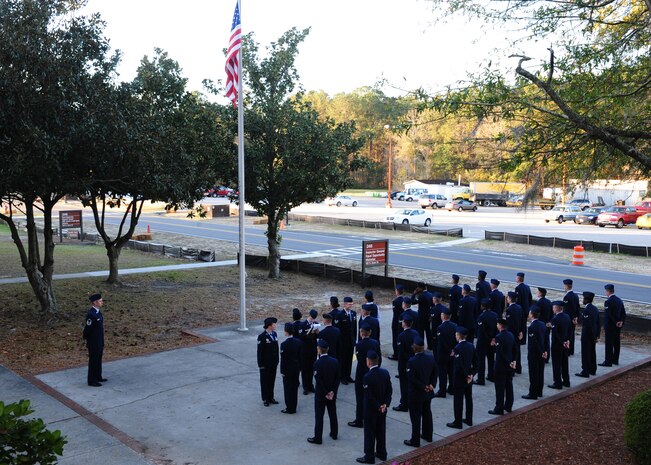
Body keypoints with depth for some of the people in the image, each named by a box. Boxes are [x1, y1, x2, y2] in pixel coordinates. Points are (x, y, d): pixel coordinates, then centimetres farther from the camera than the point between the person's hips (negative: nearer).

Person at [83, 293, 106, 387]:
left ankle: (98, 377, 33)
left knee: (98, 359, 19)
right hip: (93, 343, -9)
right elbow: (87, 328, -21)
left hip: (99, 342, 9)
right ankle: (91, 381, 13)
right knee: (93, 361, 2)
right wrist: (87, 339, -10)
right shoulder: (91, 314, -24)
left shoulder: (97, 312, 7)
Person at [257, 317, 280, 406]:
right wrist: (260, 364, -14)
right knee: (265, 381, 9)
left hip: (273, 363, 6)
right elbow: (260, 351, -15)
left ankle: (271, 398, 26)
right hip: (265, 364, -6)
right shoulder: (262, 337, -17)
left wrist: (277, 361, 10)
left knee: (272, 381, 14)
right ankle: (265, 399, 19)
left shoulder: (274, 334, 3)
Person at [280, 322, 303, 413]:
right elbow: (300, 355, 4)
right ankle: (293, 406, 26)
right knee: (295, 387, 15)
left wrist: (282, 371, -8)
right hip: (296, 368, 6)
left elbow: (283, 359, -17)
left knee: (288, 388, 6)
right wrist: (299, 367, 14)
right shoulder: (298, 342, -3)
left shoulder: (284, 344, -22)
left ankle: (290, 408, 13)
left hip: (288, 369, -6)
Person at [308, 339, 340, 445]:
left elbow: (318, 381, -20)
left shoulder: (318, 363, -21)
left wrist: (326, 393, -11)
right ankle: (334, 433, 30)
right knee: (333, 413, 19)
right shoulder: (335, 361, -5)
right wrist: (332, 391, -4)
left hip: (321, 394, -5)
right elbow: (337, 379, -3)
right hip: (332, 393, 5)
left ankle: (318, 438, 11)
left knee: (319, 416, 4)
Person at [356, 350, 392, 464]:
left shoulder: (368, 377, -25)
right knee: (381, 430, 19)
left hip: (371, 409, -6)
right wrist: (385, 404, -5)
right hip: (383, 408, 6)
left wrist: (378, 406, -11)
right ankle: (382, 453, 31)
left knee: (369, 433, 7)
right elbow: (389, 390, -2)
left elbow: (369, 396, -22)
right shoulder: (385, 373, -5)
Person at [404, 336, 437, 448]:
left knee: (416, 417, 4)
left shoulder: (412, 361, -24)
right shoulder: (431, 358, -4)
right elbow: (435, 373, 2)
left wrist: (423, 387, -16)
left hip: (416, 394, -6)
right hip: (428, 393, 6)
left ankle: (415, 441, 12)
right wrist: (431, 384, -3)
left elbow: (411, 378, -25)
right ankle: (427, 435, 35)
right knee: (427, 414, 21)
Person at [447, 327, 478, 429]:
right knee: (468, 398, 17)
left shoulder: (458, 348, -22)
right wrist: (471, 374, 2)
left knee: (458, 401, 2)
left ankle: (458, 423, 10)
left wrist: (466, 376, -15)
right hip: (469, 378, 7)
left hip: (460, 378, -7)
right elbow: (475, 362, 3)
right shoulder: (471, 346, 1)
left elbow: (460, 365, -26)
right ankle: (469, 419, 28)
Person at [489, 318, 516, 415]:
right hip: (510, 366, 8)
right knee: (509, 385, 16)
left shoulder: (499, 337, -20)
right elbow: (515, 349, 8)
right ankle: (508, 406, 26)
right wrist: (513, 361, 7)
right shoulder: (511, 334, 3)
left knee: (500, 388, 0)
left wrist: (508, 363, -17)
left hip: (501, 366, -8)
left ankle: (499, 409, 4)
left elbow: (500, 353, -24)